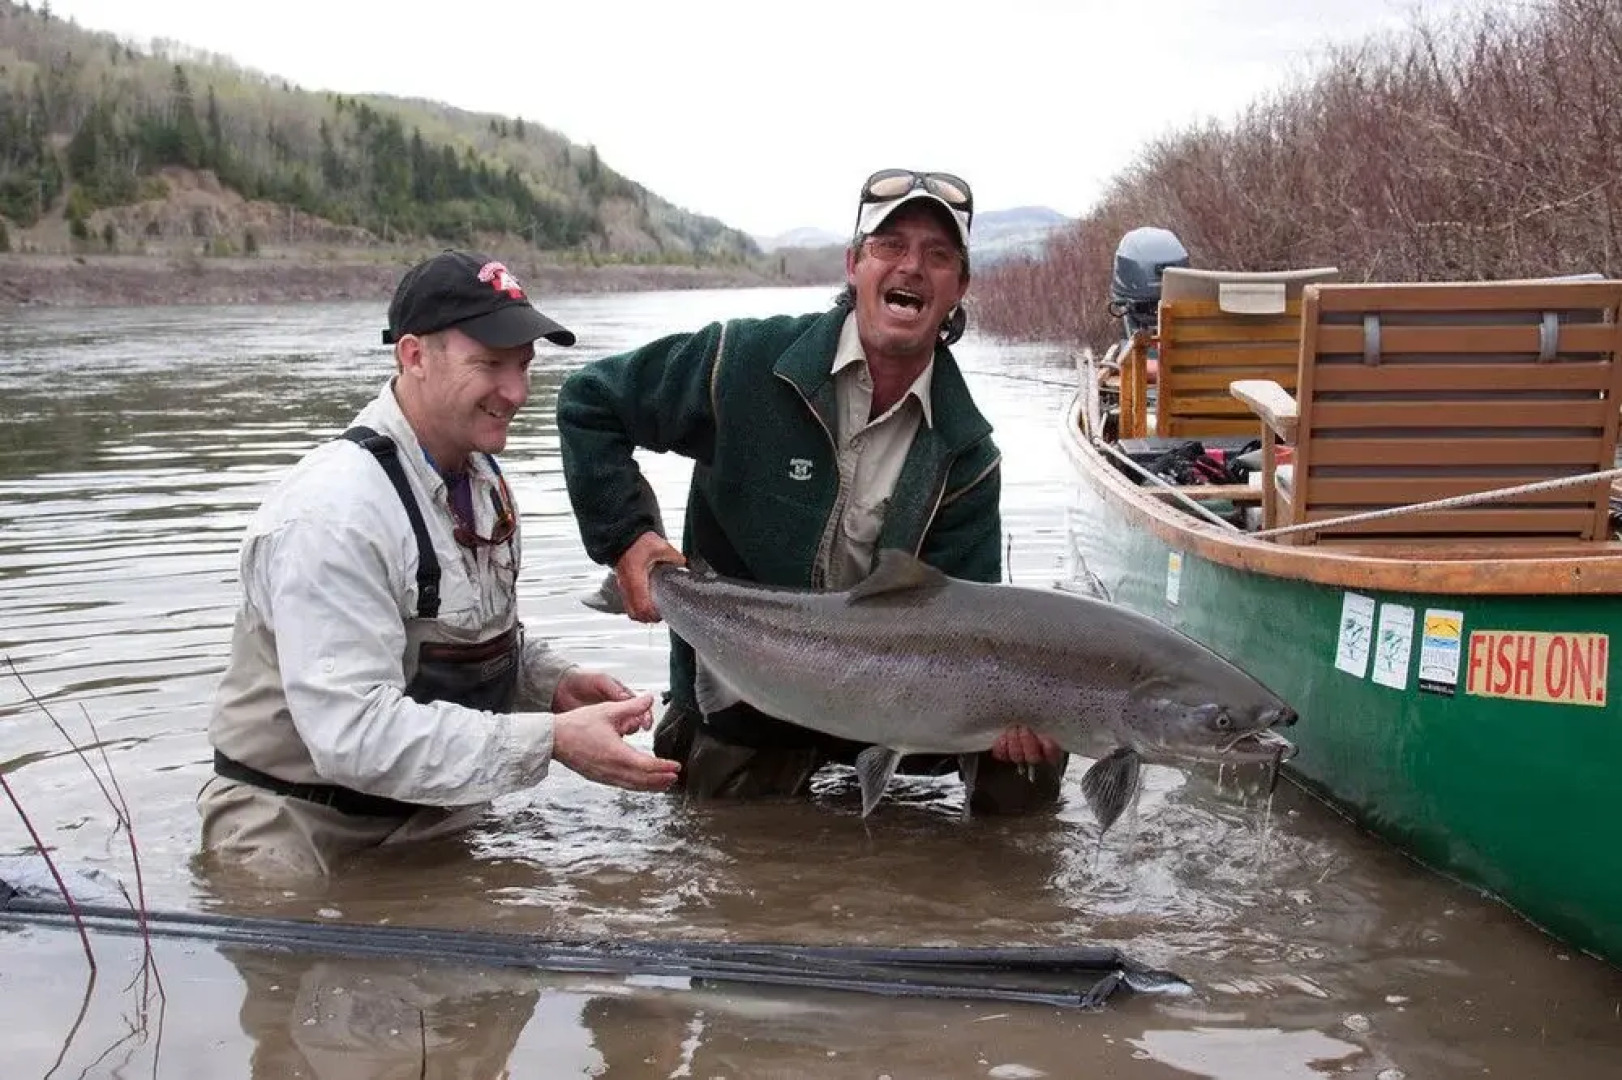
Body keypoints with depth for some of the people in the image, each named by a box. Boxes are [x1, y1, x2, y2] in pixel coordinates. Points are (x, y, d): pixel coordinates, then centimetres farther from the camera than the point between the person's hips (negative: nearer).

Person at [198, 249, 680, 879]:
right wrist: (551, 739, -31)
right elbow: (352, 731, -30)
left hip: (433, 823, 7)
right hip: (301, 840, -7)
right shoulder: (331, 513, -24)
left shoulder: (482, 478, 5)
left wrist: (553, 683, -2)